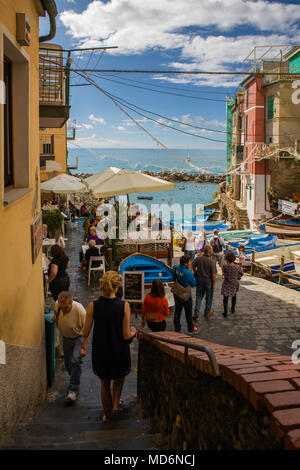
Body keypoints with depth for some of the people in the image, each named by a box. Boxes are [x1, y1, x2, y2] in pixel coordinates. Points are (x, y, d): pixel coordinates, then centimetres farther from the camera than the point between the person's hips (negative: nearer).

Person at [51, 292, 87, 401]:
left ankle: (73, 389, -12)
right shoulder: (57, 304, -18)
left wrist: (83, 348, -23)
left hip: (79, 337, -5)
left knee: (75, 361, -21)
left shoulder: (80, 310, -32)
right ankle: (75, 381, 37)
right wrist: (55, 316, -5)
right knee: (68, 364, 12)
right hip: (66, 338, 5)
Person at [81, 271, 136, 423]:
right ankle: (116, 402, 23)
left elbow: (85, 333, -9)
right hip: (120, 353, -1)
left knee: (104, 382, 24)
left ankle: (108, 415, 35)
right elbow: (126, 335, -15)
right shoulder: (124, 305, -18)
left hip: (100, 352, 1)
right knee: (120, 376, 33)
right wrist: (133, 332, 7)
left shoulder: (93, 306, -15)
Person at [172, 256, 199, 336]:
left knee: (177, 311, 16)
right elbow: (194, 284, -15)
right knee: (188, 313, 11)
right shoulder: (188, 273, -26)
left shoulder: (175, 269, -7)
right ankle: (191, 330, 25)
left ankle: (177, 329, 25)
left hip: (176, 294, 6)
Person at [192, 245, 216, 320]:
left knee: (199, 296, 13)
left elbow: (193, 266, 7)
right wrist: (214, 284, -7)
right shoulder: (212, 262, -20)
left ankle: (196, 313, 8)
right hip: (208, 280, -3)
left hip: (199, 279, 3)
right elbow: (213, 274, -18)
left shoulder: (198, 258, -9)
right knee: (209, 297, 15)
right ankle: (207, 312, 28)